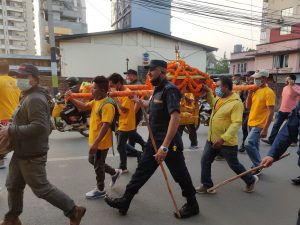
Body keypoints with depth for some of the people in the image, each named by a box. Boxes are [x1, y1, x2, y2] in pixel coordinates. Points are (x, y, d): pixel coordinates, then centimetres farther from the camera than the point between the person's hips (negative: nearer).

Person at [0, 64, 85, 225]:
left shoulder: (35, 99, -22)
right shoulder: (27, 97, 13)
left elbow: (39, 127, -32)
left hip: (32, 155, -10)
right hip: (21, 152, 10)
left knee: (42, 189, 1)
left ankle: (74, 211, 14)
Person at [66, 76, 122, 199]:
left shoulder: (107, 105, -24)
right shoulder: (96, 101, 6)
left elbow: (106, 125, -28)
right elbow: (83, 107, 11)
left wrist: (96, 142, -30)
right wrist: (71, 99, -5)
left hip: (101, 142, -10)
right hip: (94, 140, 10)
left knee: (98, 166, 7)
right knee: (93, 161, 25)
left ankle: (100, 190, 29)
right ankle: (114, 172, 38)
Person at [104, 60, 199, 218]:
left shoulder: (169, 89, -19)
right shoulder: (158, 90, 10)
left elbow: (175, 117, -30)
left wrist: (165, 146, -34)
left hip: (169, 143, -9)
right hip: (154, 141, 9)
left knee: (180, 175, 8)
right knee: (142, 170, 14)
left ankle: (192, 205, 31)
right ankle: (124, 201, 26)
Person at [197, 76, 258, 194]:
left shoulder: (236, 103, -21)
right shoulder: (219, 98, 5)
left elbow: (236, 123, -27)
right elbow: (213, 104, 28)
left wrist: (223, 138, -35)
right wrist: (208, 92, 13)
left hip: (227, 142, -7)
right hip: (212, 139, 8)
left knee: (234, 165, 11)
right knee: (205, 161, 8)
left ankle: (251, 180, 37)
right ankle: (207, 186, 23)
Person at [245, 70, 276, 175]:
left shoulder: (268, 92, -14)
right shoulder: (255, 90, 10)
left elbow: (271, 112, -18)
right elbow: (248, 106, 10)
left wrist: (265, 129, -23)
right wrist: (250, 93, -2)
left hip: (259, 125, -8)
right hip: (252, 123, 8)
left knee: (248, 144, -18)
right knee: (254, 146, 14)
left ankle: (258, 166, -1)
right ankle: (257, 166, 28)